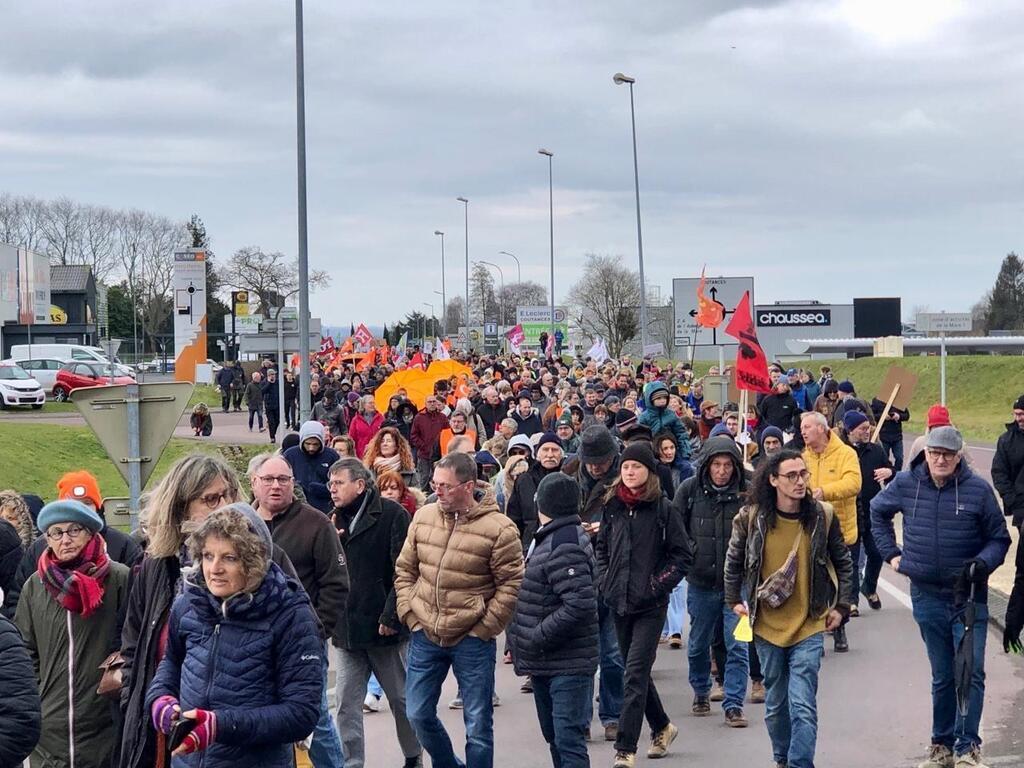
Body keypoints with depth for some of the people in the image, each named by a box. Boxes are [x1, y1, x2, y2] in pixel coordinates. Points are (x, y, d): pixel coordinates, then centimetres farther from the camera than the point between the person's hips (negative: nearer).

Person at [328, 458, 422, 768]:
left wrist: (391, 617, -17)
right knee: (347, 705, 4)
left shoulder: (392, 515, -9)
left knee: (402, 699, 9)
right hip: (345, 627, 5)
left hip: (384, 627, -5)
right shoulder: (335, 521, 10)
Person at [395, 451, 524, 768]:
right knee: (418, 715, 13)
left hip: (472, 640, -5)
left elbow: (511, 584, -10)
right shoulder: (423, 518, 2)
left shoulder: (499, 529, -13)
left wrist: (483, 628, -10)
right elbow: (404, 570, 12)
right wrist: (410, 614, 3)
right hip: (424, 635, 5)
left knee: (478, 724, 3)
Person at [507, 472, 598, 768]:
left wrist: (536, 639, -22)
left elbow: (580, 604, -29)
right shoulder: (551, 539, 12)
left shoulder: (564, 547, -20)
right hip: (545, 662, 11)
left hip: (568, 664, -11)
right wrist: (520, 641, 10)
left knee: (568, 742, -10)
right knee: (554, 736, 19)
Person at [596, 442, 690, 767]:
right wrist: (604, 580, 6)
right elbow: (602, 547, 19)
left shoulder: (662, 508, -6)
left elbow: (683, 555, -3)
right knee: (637, 671, 15)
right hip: (620, 603, 5)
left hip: (650, 606, -5)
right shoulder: (613, 506, 7)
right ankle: (662, 727, 35)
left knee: (635, 673, -10)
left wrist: (657, 585, -10)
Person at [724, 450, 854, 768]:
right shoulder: (751, 518, -6)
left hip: (808, 626, -2)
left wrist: (841, 606, 4)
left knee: (803, 706, -11)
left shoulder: (823, 516, -6)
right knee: (775, 703, 14)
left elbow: (843, 563, 7)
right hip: (767, 626, 2)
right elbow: (733, 561, 10)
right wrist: (734, 601, 9)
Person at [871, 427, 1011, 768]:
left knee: (971, 672, -8)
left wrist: (981, 564, -19)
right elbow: (878, 511, 19)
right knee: (942, 676, 12)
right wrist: (891, 553, 13)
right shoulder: (905, 484, -1)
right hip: (928, 596, 2)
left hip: (969, 596, -2)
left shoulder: (978, 489, -9)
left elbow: (999, 538, -1)